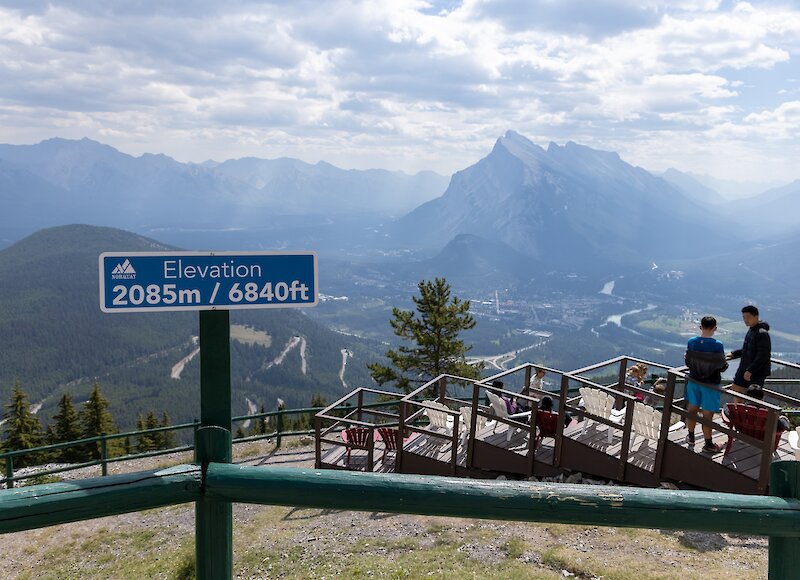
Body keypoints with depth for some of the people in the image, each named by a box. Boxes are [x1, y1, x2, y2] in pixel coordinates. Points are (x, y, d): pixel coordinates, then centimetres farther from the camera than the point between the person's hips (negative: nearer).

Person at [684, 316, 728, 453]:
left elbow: (688, 362, 0)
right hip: (711, 384, -4)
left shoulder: (691, 342, -10)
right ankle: (708, 444, 17)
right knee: (707, 415, 5)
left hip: (694, 381, 4)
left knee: (692, 409, 20)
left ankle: (691, 437, 36)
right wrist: (725, 362, 10)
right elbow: (722, 367, -12)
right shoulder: (717, 345, -20)